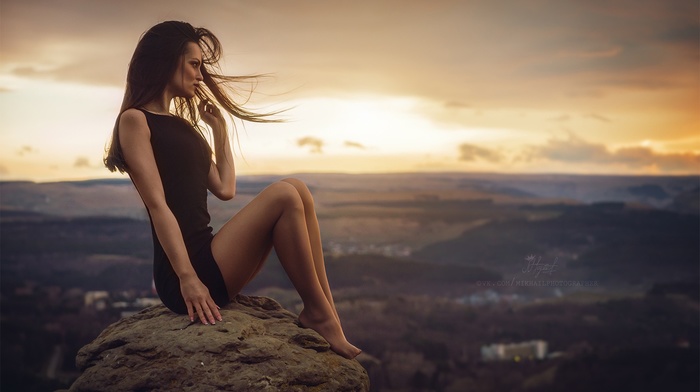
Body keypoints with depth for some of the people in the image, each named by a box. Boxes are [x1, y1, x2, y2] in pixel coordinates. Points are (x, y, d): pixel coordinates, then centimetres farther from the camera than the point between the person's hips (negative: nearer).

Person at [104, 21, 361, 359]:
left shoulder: (183, 125, 23)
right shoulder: (134, 120, -2)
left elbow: (225, 189, 21)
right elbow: (157, 204, -14)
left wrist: (219, 128, 23)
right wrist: (188, 278, -23)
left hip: (206, 258, 8)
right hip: (184, 272, -8)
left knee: (296, 191, -4)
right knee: (283, 197, -18)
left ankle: (324, 313, -9)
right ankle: (318, 313, -7)